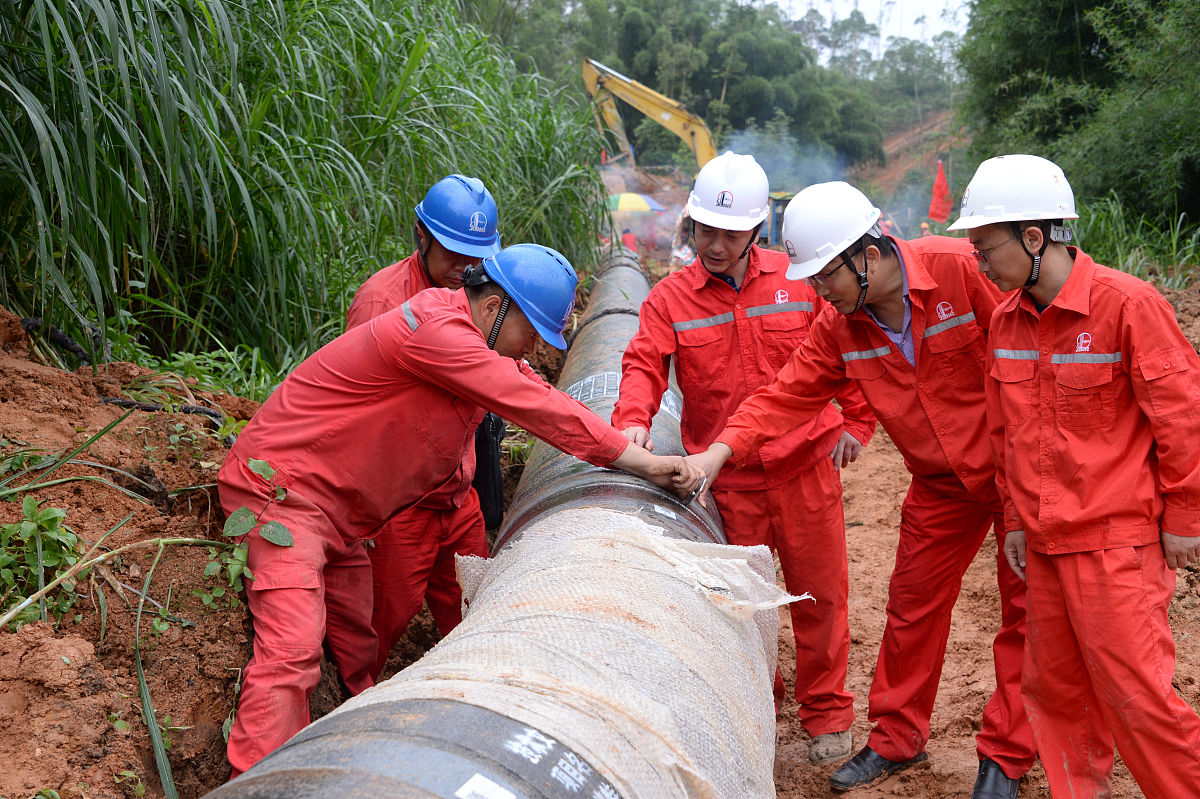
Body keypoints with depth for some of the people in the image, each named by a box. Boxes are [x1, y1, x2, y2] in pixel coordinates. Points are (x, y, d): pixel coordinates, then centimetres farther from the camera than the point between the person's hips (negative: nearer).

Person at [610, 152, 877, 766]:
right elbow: (644, 365, -10)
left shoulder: (799, 282, 0)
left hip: (806, 465, 0)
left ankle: (826, 713, 27)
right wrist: (633, 419, -29)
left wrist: (855, 422, 6)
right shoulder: (670, 299, 0)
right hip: (725, 478, 0)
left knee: (819, 591, 8)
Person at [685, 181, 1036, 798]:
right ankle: (897, 738, 28)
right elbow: (787, 395, -7)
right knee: (911, 606, 10)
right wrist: (720, 451, -19)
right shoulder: (838, 327, -7)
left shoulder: (960, 267, -23)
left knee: (1026, 609, 6)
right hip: (940, 485, 5)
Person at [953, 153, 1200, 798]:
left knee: (1134, 692, -2)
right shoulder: (1006, 320, 6)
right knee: (1055, 685, 15)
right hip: (1044, 542, 7)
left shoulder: (1127, 303, -14)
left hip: (1118, 540, -6)